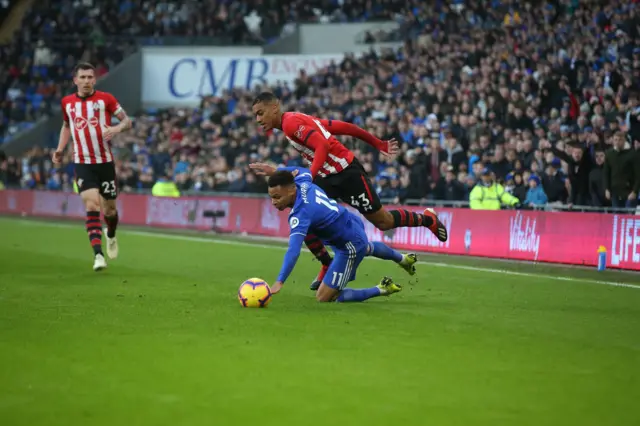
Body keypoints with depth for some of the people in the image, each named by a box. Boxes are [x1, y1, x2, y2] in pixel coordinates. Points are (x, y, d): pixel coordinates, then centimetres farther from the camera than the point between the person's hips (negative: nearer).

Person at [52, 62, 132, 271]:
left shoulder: (105, 99, -5)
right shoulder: (67, 102, 4)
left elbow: (127, 120, 0)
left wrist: (118, 128, -22)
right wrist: (60, 149, 9)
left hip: (105, 162, 0)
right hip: (82, 163, 0)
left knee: (109, 209, 9)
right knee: (91, 205, -18)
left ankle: (111, 235, 44)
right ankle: (98, 254, -23)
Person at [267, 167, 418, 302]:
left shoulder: (300, 214, -37)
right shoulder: (301, 182, -14)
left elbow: (294, 251, -48)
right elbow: (306, 171, 13)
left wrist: (279, 282, -56)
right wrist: (277, 171, 4)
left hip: (350, 247, -9)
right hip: (353, 223, 9)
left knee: (323, 298, -7)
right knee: (366, 249, 44)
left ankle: (381, 290, 4)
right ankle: (403, 259, 74)